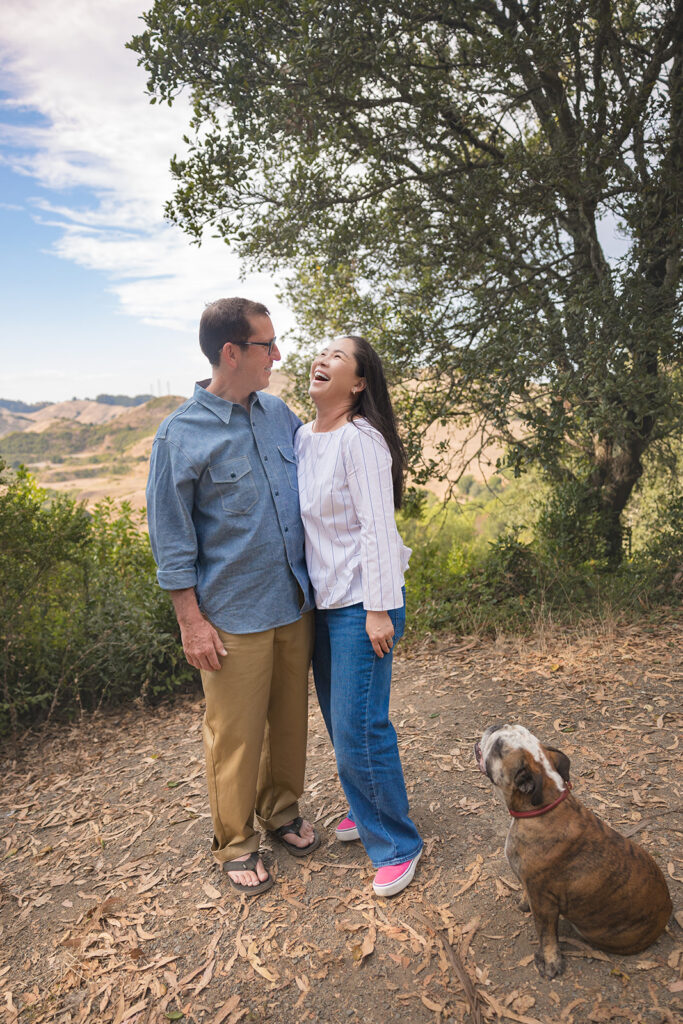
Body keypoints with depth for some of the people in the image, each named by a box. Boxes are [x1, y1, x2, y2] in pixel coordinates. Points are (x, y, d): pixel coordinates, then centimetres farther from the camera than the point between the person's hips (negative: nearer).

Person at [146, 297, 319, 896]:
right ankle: (235, 842, 31)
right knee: (236, 734, 8)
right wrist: (192, 621, -10)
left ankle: (281, 810, 42)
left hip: (295, 604, 6)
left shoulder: (279, 414, 5)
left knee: (290, 717, 18)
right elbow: (172, 538, -9)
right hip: (234, 616, -5)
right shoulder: (182, 434, -11)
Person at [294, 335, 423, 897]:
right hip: (322, 599, 8)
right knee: (339, 718, 19)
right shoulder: (303, 437, 8)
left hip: (362, 603, -8)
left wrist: (379, 609, -19)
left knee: (359, 728, -3)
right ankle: (366, 812, 41)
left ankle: (397, 844, 19)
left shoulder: (360, 439, -16)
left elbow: (378, 528, -19)